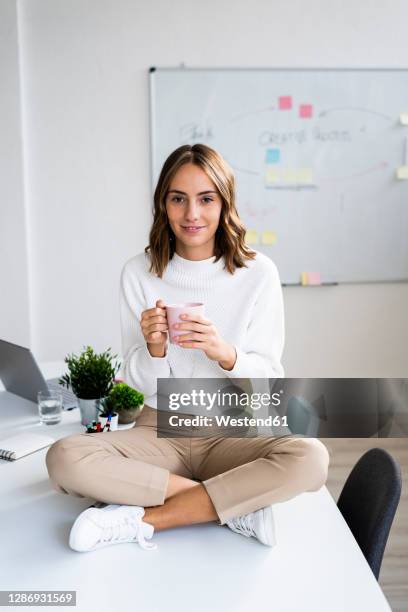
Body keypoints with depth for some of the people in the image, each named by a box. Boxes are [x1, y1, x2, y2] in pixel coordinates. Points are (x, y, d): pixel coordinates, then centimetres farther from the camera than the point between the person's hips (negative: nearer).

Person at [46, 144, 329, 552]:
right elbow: (141, 384, 0)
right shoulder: (139, 273, -3)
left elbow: (269, 379, -4)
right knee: (64, 458, -25)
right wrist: (154, 349, -23)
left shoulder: (258, 273, -6)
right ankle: (236, 506, -17)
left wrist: (226, 354, -26)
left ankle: (140, 519, -20)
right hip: (159, 430, 1)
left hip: (233, 431, 0)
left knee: (310, 458, -30)